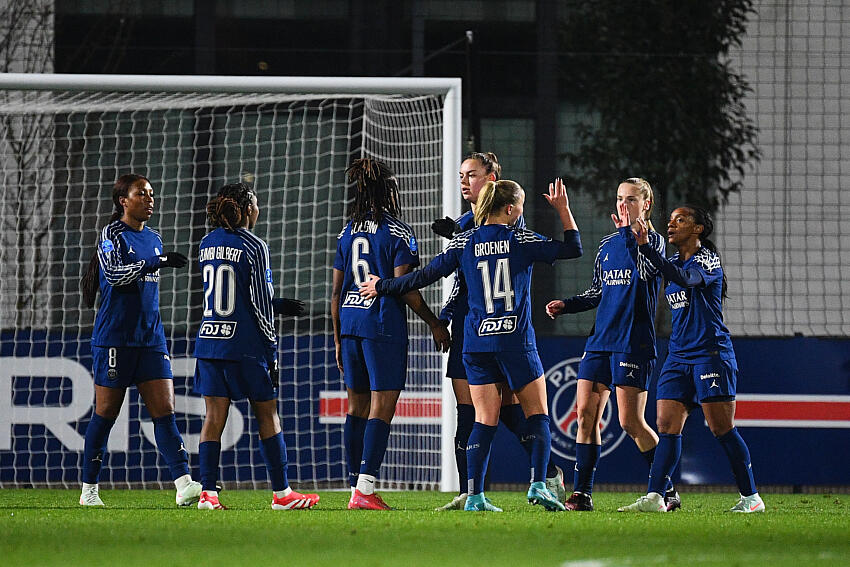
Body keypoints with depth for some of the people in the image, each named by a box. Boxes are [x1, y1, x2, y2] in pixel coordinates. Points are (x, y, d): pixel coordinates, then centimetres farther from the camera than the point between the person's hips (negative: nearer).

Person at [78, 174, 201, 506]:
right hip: (114, 339, -6)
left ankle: (184, 485, -16)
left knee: (164, 412, -6)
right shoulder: (112, 235, -5)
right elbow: (113, 273, -22)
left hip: (150, 339, 6)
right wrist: (158, 261, -28)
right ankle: (89, 489, 10)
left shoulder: (153, 239, 16)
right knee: (105, 414, 0)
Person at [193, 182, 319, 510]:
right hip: (246, 344, -5)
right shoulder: (253, 246, -9)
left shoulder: (207, 244, 10)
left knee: (214, 416, 4)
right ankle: (281, 493, 9)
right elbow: (259, 302, -10)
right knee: (268, 415, 5)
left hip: (209, 339, 5)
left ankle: (207, 492, -4)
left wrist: (278, 305, 22)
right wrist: (272, 351, -4)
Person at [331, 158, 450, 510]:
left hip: (350, 323, 6)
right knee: (381, 407, -6)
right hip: (383, 325, -6)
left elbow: (337, 291, 12)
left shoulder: (347, 233, 11)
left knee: (357, 405, 12)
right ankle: (365, 489, -15)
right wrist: (434, 323, -2)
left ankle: (356, 487, 13)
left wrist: (338, 340, 19)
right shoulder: (398, 233, -7)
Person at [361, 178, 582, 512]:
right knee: (537, 415, 6)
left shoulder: (464, 243, 4)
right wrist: (563, 209, 15)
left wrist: (382, 287, 18)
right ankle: (538, 484, -10)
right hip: (517, 342, -3)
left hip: (477, 344, 3)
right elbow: (573, 248, 5)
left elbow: (426, 275, 6)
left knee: (484, 421, 3)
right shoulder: (521, 240, -1)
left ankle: (474, 496, -7)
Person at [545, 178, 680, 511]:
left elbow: (644, 270, -23)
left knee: (631, 422, -8)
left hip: (634, 343, -6)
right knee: (586, 414, -2)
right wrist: (565, 306, 7)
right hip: (601, 342, 6)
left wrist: (627, 232, -23)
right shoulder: (607, 245, 16)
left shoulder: (653, 240, -2)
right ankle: (581, 495, 2)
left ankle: (668, 490, 6)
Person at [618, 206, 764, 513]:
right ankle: (654, 497, -13)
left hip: (711, 355, -7)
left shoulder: (707, 259, -8)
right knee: (667, 426, -5)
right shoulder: (675, 261, 15)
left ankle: (751, 496, 2)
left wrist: (646, 246, -32)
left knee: (722, 428, -7)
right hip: (678, 357, 7)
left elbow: (686, 279, -26)